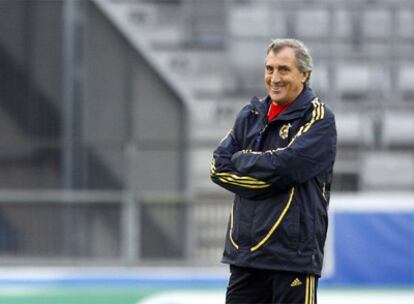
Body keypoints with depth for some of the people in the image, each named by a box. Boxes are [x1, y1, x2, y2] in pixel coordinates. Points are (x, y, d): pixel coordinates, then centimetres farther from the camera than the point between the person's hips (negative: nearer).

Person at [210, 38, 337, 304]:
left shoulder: (318, 117, -4)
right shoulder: (251, 115, 14)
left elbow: (287, 166, -18)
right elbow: (219, 166, 6)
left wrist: (242, 160, -2)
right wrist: (265, 176, -9)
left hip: (293, 252, -6)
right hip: (245, 250, 6)